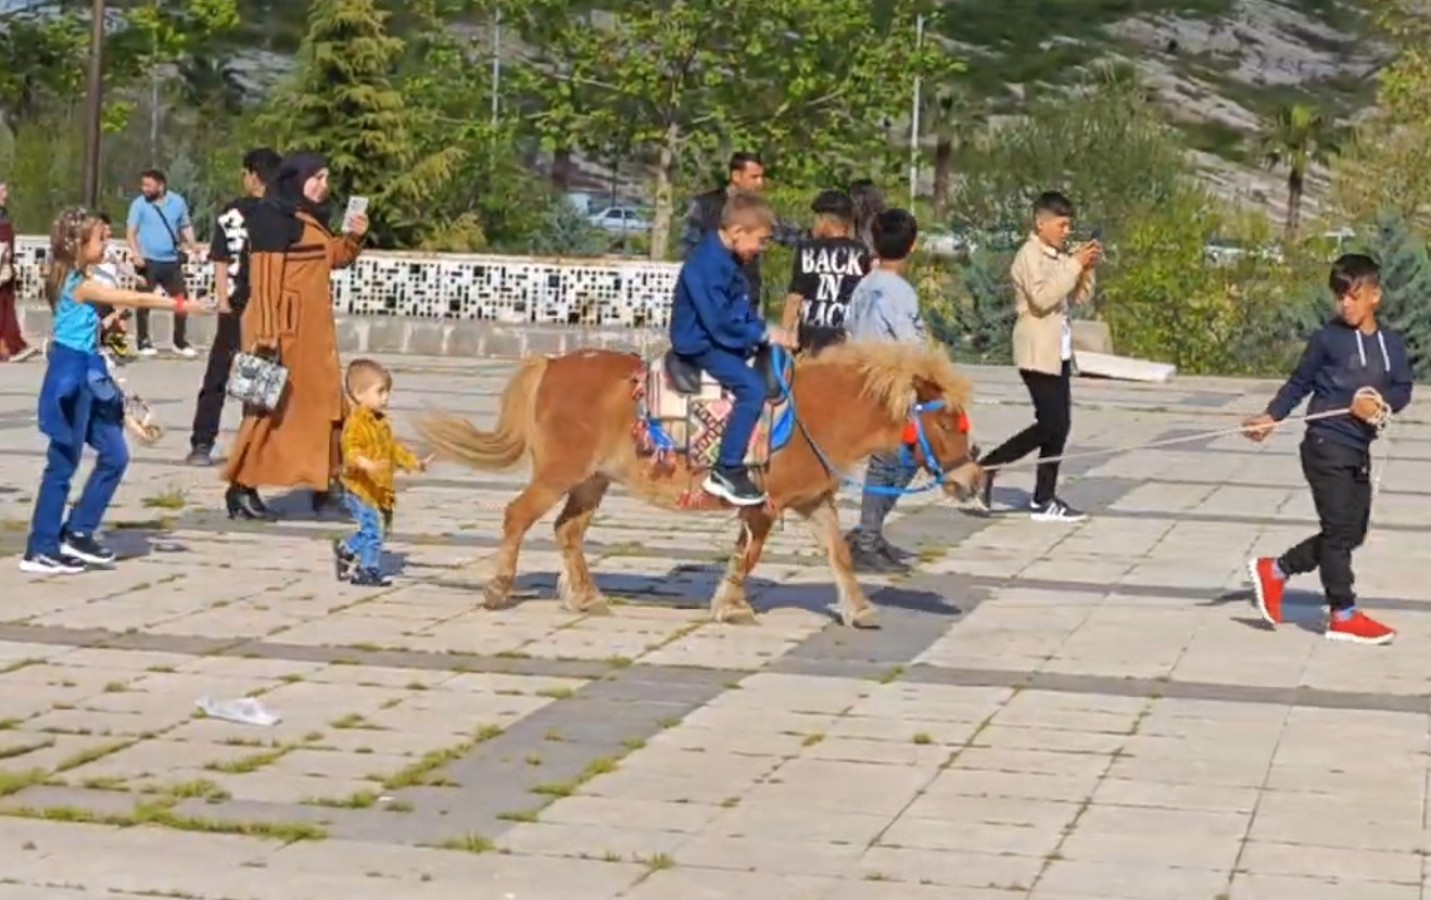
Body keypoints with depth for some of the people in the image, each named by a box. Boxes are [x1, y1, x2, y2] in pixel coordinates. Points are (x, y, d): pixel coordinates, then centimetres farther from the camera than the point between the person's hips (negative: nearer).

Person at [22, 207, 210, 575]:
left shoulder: (78, 282, 11)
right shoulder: (82, 286, -17)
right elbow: (137, 300, -16)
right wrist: (180, 304, -11)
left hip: (87, 377, 9)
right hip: (73, 377, -9)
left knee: (115, 455, 10)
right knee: (63, 464, -3)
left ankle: (77, 534, 16)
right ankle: (40, 551, 3)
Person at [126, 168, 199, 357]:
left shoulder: (177, 202, 4)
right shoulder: (139, 204, -5)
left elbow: (185, 227, 13)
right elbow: (131, 231, -8)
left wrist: (194, 248, 0)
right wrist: (136, 254, -23)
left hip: (171, 261, 3)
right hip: (148, 261, -3)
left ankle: (180, 341, 21)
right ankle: (144, 341, 9)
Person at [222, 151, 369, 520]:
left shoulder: (310, 217, 15)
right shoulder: (273, 217, -13)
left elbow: (331, 258, 28)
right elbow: (265, 277, -19)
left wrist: (353, 238, 7)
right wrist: (267, 333, -25)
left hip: (312, 327, 9)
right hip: (284, 327, -9)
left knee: (318, 402, 12)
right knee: (273, 405, -5)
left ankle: (322, 483, 21)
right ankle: (242, 488, 1)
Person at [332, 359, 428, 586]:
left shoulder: (381, 422, 14)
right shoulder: (356, 423, -16)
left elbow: (393, 448, 27)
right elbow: (351, 450, -29)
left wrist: (413, 462, 25)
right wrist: (367, 465, -45)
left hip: (381, 490, 9)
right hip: (361, 489, -9)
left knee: (378, 526, 15)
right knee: (372, 529, -9)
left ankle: (346, 550, 32)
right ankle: (369, 570, 2)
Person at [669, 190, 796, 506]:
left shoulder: (731, 259, 6)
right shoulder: (708, 264, -25)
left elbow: (743, 310, 15)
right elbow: (720, 323, -26)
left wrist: (767, 332, -1)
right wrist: (765, 335, -19)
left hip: (723, 337, 10)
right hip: (701, 344, -10)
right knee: (753, 387, -23)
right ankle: (726, 471, -19)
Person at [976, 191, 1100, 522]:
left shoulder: (1059, 257, 13)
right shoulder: (1030, 255, -11)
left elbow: (1080, 297, 15)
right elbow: (1042, 297, -24)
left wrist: (1086, 268, -1)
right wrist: (1075, 265, -22)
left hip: (1059, 351, 8)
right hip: (1038, 352, -8)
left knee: (1059, 425, 7)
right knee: (1051, 424, -12)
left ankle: (1045, 500, 11)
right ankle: (986, 467, -1)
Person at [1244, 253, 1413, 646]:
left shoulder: (1393, 345, 6)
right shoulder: (1327, 339, -6)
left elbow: (1403, 390, 5)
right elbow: (1300, 383, 0)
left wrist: (1381, 402, -15)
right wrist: (1271, 416, -9)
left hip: (1359, 451, 6)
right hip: (1326, 446, -6)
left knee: (1353, 532, 11)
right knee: (1339, 529, -4)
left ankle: (1274, 571, 23)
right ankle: (1343, 614, 4)